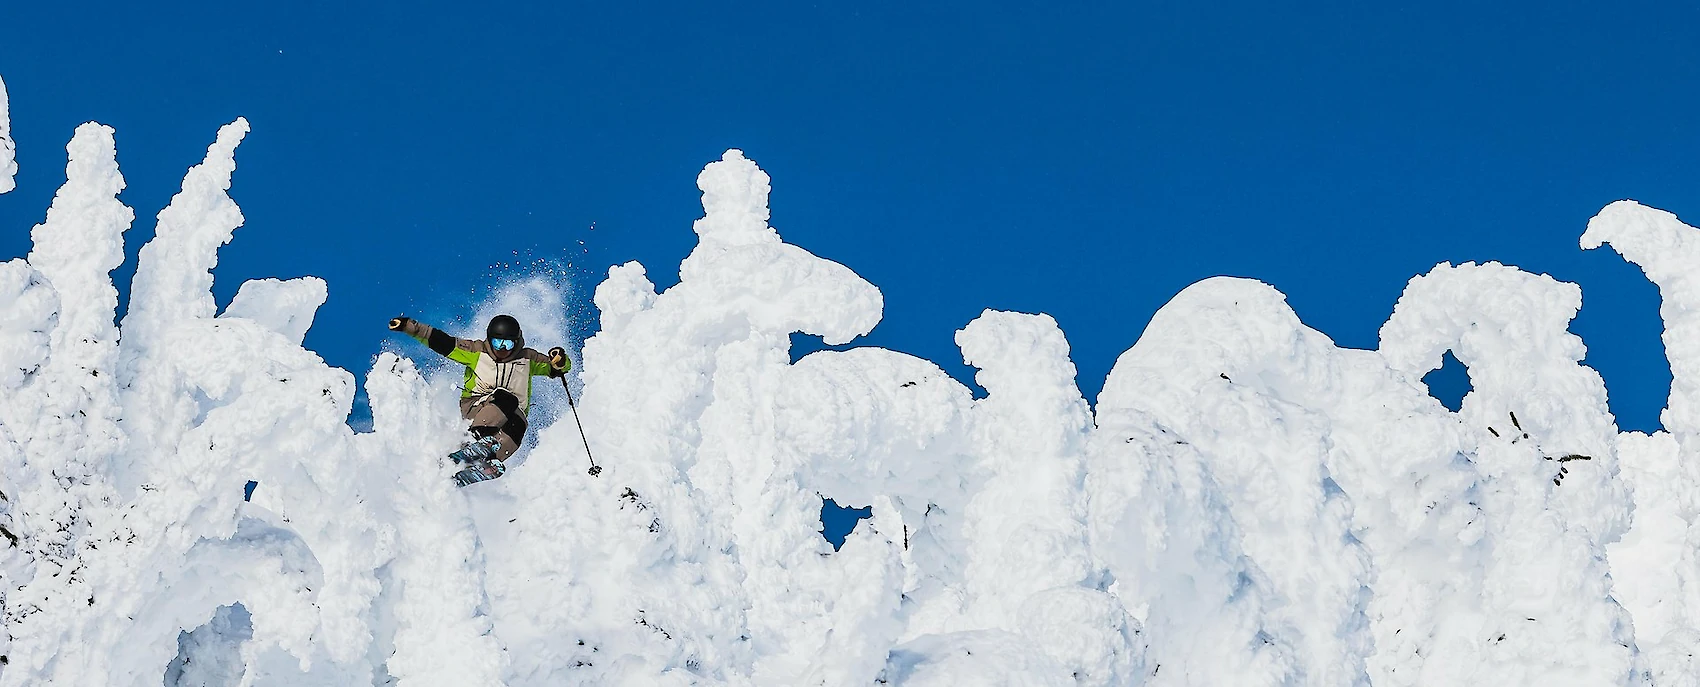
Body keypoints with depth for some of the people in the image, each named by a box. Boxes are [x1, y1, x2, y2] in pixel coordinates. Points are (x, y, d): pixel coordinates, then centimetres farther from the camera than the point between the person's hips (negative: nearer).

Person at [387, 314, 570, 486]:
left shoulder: (527, 359, 7)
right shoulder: (477, 351, 4)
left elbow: (557, 368, 7)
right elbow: (441, 342, 2)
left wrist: (560, 361, -18)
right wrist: (408, 326, -6)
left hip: (510, 416, 1)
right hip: (474, 407, -1)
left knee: (516, 427, -35)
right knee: (505, 397, -33)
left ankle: (488, 463, -55)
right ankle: (483, 439, -54)